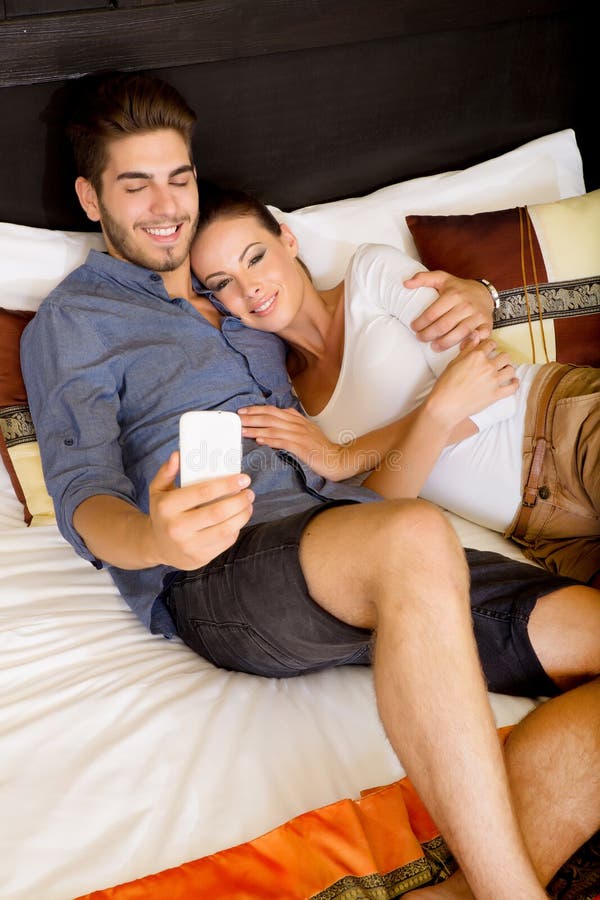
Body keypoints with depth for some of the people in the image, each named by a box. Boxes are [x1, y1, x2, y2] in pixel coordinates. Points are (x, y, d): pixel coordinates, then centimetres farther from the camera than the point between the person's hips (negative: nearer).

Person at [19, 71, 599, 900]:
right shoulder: (73, 319, 10)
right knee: (413, 537, -39)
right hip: (214, 573, -6)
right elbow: (83, 495, -3)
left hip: (342, 527, 7)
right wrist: (152, 536, -28)